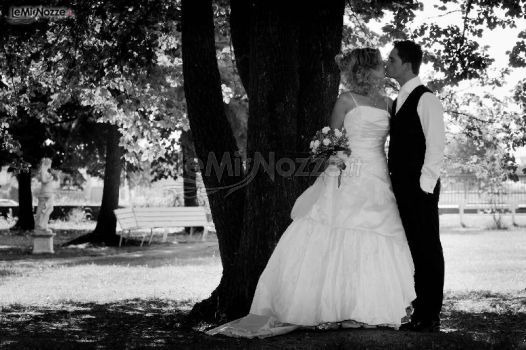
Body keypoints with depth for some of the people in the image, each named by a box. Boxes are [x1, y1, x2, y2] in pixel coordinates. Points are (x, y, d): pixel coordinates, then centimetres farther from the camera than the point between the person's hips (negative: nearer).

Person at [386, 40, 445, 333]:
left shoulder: (426, 100, -8)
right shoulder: (400, 101, 16)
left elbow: (436, 147, -13)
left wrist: (425, 186, -16)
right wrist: (394, 182, 10)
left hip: (420, 188, -8)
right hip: (402, 187, 8)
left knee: (428, 249, -3)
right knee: (414, 250, 9)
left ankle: (431, 317, 1)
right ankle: (420, 313, 14)